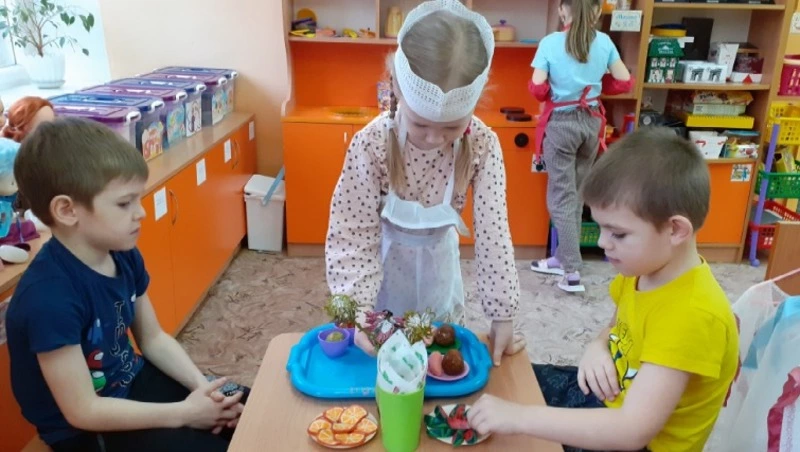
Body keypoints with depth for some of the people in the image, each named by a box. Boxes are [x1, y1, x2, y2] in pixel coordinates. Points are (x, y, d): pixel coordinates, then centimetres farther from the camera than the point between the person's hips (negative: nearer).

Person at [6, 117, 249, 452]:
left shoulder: (124, 256, -6)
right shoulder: (49, 296, -30)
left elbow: (153, 339, 5)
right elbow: (83, 410, -25)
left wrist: (202, 386, -9)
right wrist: (183, 413, -21)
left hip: (134, 383, 7)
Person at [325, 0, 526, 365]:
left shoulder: (483, 145, -24)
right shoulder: (371, 144, -28)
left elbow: (493, 232, -20)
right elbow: (353, 233, -23)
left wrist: (503, 316, -19)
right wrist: (358, 312, -31)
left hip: (438, 263, 2)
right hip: (384, 262, -1)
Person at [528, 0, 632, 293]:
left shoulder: (550, 43, -10)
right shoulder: (604, 42, 0)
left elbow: (537, 88, -13)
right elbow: (624, 82, 4)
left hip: (560, 123, -4)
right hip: (591, 122, 4)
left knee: (561, 197, 2)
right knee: (575, 194, 16)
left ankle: (572, 272, -1)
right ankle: (563, 258, 25)